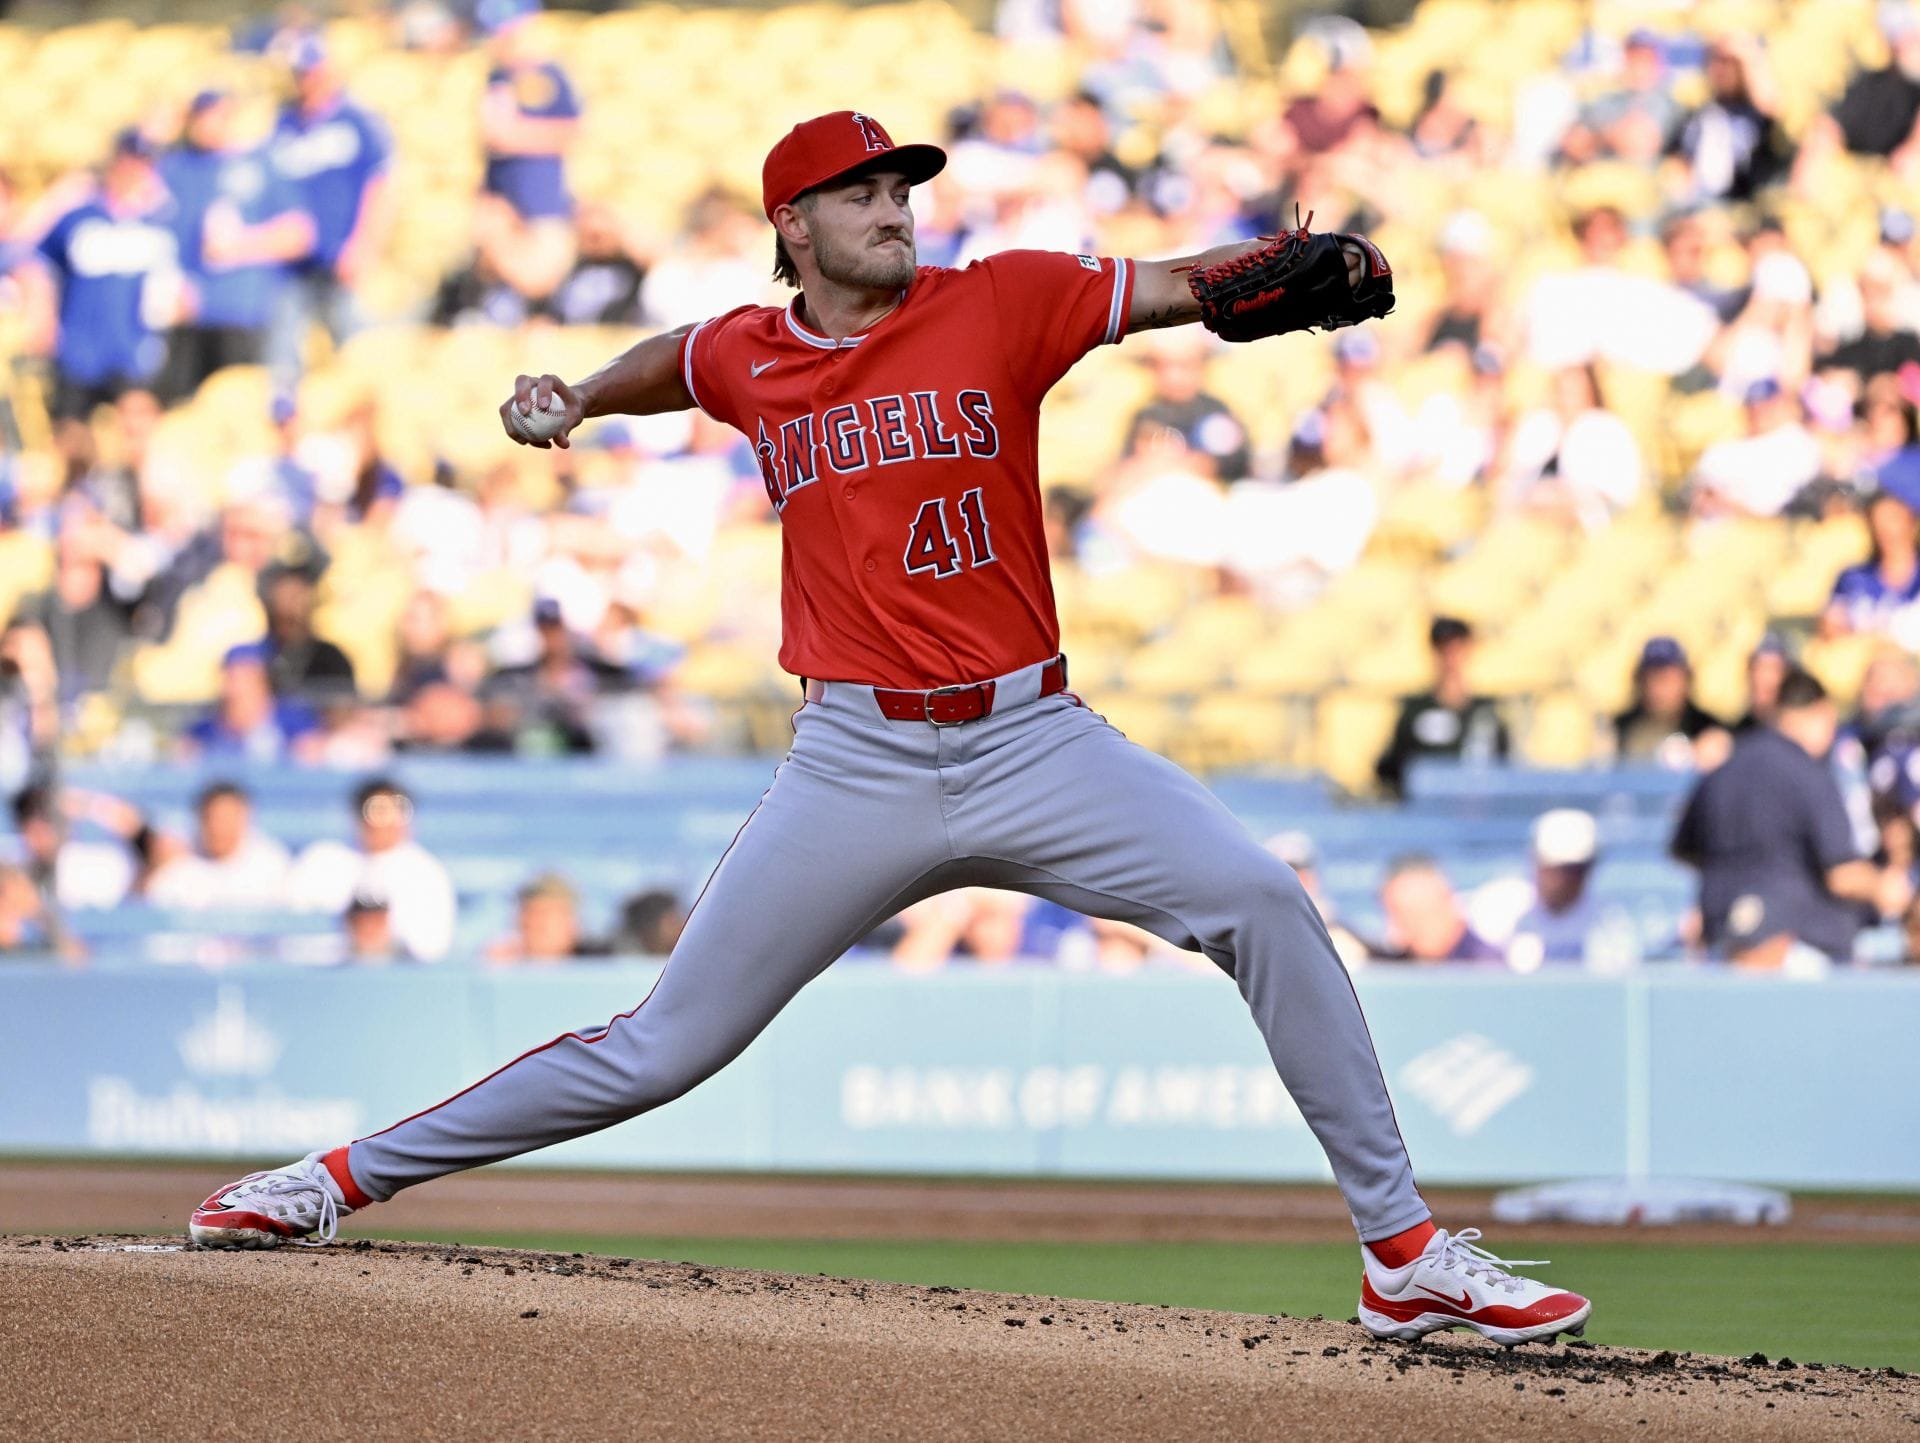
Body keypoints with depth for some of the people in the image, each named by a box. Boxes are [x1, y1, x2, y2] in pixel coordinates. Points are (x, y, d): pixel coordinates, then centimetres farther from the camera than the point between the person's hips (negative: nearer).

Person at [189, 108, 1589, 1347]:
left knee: (1260, 901, -19)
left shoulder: (1000, 303, 0)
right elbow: (670, 361, 32)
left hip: (1035, 744, 0)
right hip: (856, 771, 0)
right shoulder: (747, 359, 7)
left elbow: (1185, 288, -11)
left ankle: (1405, 1254, -11)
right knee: (663, 1047, 2)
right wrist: (566, 401, 16)